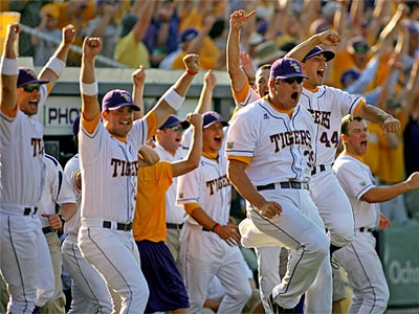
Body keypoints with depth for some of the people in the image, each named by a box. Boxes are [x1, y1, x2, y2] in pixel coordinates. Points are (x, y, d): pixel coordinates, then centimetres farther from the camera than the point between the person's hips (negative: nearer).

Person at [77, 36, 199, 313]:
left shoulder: (134, 137, 13)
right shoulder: (96, 138, -6)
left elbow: (165, 107, 17)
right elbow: (89, 99, -21)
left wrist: (190, 74, 10)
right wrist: (88, 60, -35)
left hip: (126, 235, 9)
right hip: (100, 233, -9)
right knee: (137, 291, -21)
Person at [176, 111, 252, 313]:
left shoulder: (225, 160, 9)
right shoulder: (193, 165, -12)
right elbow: (190, 205, -18)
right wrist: (217, 228, -28)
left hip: (225, 238, 7)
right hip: (200, 237, -7)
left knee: (241, 291, 6)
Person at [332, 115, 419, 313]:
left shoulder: (357, 165, 18)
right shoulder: (347, 165, -16)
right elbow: (370, 195, -29)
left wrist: (374, 215, 31)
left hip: (362, 237, 11)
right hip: (353, 238, -11)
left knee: (363, 296, 17)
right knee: (378, 295, -16)